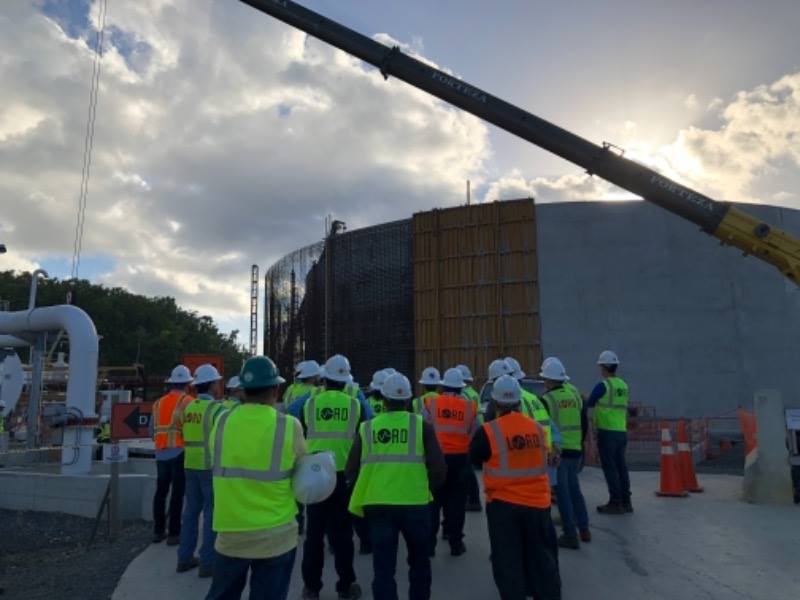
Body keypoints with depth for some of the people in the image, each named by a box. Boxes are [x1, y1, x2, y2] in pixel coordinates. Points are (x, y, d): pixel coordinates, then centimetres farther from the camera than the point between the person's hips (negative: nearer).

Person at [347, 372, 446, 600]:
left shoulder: (367, 428, 1)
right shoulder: (421, 425, -3)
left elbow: (351, 472, 3)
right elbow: (438, 469, -6)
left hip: (377, 505, 0)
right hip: (415, 503, 0)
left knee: (383, 567, 9)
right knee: (419, 562, 23)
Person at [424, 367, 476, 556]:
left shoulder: (432, 403, -4)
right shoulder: (469, 406, 0)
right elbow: (472, 434, 5)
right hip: (460, 457, 1)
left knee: (433, 501, 9)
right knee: (456, 501, 10)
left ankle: (429, 543, 12)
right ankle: (456, 542, 15)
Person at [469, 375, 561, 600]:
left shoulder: (488, 431, -16)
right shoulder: (537, 427, -4)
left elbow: (474, 458, -1)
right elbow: (542, 459, 11)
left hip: (503, 503, -3)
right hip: (537, 502, 4)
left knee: (508, 560, 10)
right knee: (542, 557, 19)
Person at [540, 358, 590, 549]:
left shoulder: (547, 400, -11)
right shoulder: (575, 396, 7)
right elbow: (584, 424, 15)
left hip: (557, 452, -6)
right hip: (575, 450, 6)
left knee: (562, 492, 2)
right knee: (574, 488, 20)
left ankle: (571, 535, 5)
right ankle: (584, 529, 26)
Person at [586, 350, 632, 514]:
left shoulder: (603, 385, -13)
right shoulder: (623, 385, 10)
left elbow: (589, 405, -5)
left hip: (607, 432, -7)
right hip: (622, 431, 7)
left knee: (610, 468, -1)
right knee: (621, 466, 13)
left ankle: (615, 503, 3)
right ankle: (626, 501, 19)